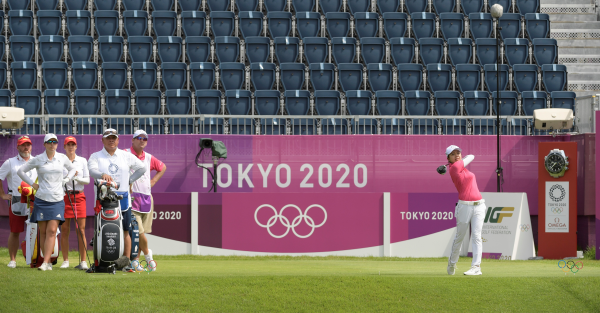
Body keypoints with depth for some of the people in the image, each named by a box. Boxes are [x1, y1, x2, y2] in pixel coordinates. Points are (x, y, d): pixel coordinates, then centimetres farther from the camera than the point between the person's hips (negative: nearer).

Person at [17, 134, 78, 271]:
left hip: (57, 199, 0)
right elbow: (20, 171, 10)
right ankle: (48, 263, 8)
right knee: (43, 232, 0)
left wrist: (65, 180, 10)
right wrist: (32, 184, 3)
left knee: (52, 231, -12)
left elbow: (72, 169, 25)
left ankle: (45, 263, -17)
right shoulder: (38, 159, 2)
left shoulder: (62, 158, 6)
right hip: (41, 198, 0)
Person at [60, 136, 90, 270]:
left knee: (81, 230, -4)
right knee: (64, 230, 0)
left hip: (79, 195, 1)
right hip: (64, 196, -1)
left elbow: (87, 180, 6)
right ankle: (65, 260, 7)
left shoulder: (82, 161, 10)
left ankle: (83, 261, -4)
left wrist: (77, 177, -12)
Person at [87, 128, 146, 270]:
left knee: (125, 231, 2)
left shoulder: (126, 156, 14)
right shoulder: (95, 157, 6)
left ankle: (126, 262, 6)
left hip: (123, 198, 2)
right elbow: (92, 170, -13)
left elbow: (142, 168, 20)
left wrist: (129, 180, 9)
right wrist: (102, 175, -34)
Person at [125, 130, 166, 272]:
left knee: (142, 232, 5)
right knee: (138, 231, -14)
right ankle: (147, 253, 9)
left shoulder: (149, 158, 14)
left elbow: (162, 167, 31)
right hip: (131, 197, -5)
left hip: (146, 198, 5)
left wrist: (153, 181, 17)